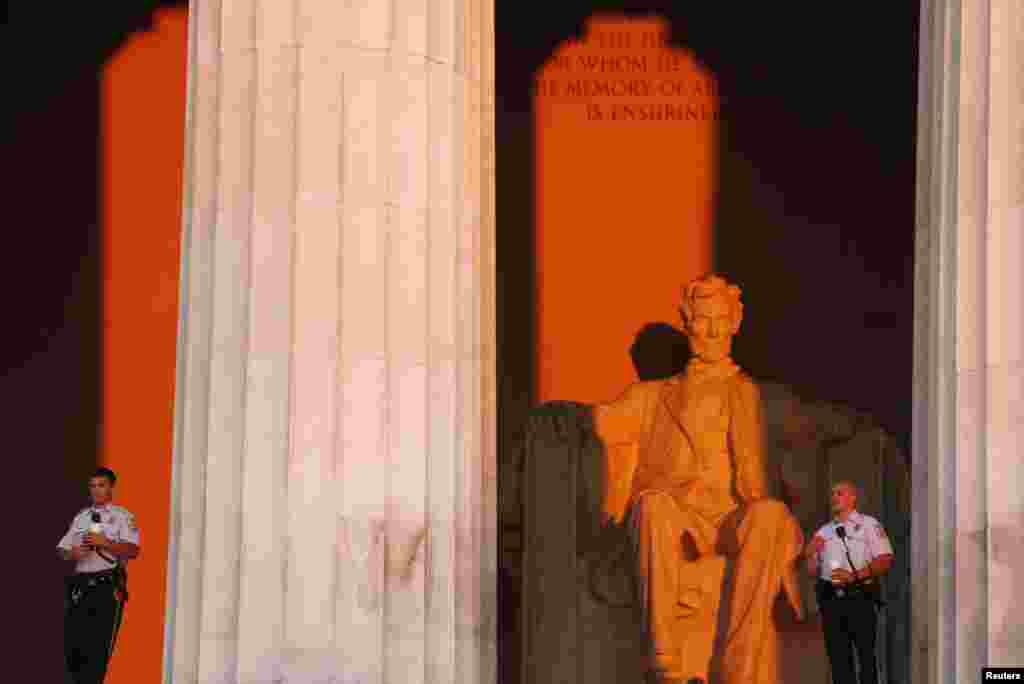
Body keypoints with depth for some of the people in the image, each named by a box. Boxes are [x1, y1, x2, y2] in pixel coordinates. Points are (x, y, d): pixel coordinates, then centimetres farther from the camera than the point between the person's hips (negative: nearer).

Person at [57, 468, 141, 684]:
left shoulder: (122, 516, 3)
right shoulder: (80, 518, 19)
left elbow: (133, 550, -9)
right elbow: (62, 550, 17)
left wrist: (105, 543, -19)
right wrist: (73, 553, -5)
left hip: (107, 586, -5)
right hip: (79, 585, 5)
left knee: (99, 647, -8)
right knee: (72, 644, 3)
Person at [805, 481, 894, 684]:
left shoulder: (869, 524, 4)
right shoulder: (824, 532, 17)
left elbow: (885, 561, -6)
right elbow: (813, 572, 17)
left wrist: (855, 576, -17)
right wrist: (810, 555, -4)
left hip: (860, 597, -4)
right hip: (831, 598, 4)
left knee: (866, 654, -5)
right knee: (838, 657, 5)